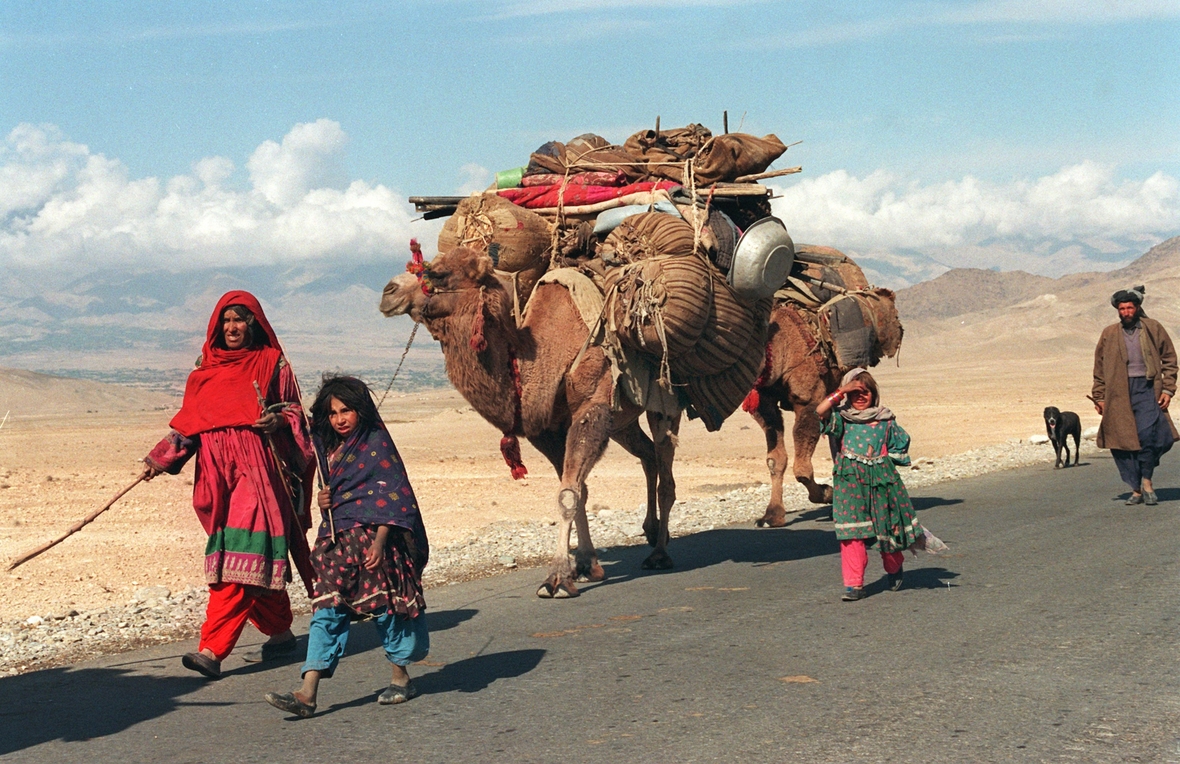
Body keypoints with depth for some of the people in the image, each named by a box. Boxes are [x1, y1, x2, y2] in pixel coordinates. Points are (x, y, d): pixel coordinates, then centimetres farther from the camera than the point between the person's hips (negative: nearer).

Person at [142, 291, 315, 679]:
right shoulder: (205, 369, 15)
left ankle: (213, 649, -16)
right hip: (218, 473, 4)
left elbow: (293, 412, 5)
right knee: (259, 560, 6)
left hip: (258, 471, -4)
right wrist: (161, 458, 2)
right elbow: (188, 423, 14)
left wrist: (278, 422, -17)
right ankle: (280, 631, 23)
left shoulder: (272, 363, 4)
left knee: (238, 560, -12)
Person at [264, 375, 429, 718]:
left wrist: (379, 541, -17)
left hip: (372, 537, -6)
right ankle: (307, 693, -11)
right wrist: (323, 503, 2)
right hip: (337, 539, 6)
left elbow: (391, 497, -9)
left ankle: (401, 679, 20)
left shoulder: (376, 444, -4)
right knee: (327, 610, -3)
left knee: (384, 605, 1)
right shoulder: (329, 449, 15)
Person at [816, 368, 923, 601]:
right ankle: (854, 583, -3)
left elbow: (900, 447, 14)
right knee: (851, 533, -8)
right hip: (850, 482, -1)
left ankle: (894, 569, 38)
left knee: (888, 528, 9)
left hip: (881, 481, 1)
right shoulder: (842, 418, 4)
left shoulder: (886, 420, 8)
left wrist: (881, 457, 0)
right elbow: (820, 411, -14)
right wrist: (842, 391, -11)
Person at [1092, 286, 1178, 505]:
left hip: (1147, 389, -2)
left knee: (1147, 434, -19)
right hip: (1119, 393, 2)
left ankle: (1147, 481, -1)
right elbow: (1099, 368, 14)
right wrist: (1099, 397, 9)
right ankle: (1136, 490, 8)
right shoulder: (1109, 334, 10)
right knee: (1123, 442, -2)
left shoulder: (1154, 329, 6)